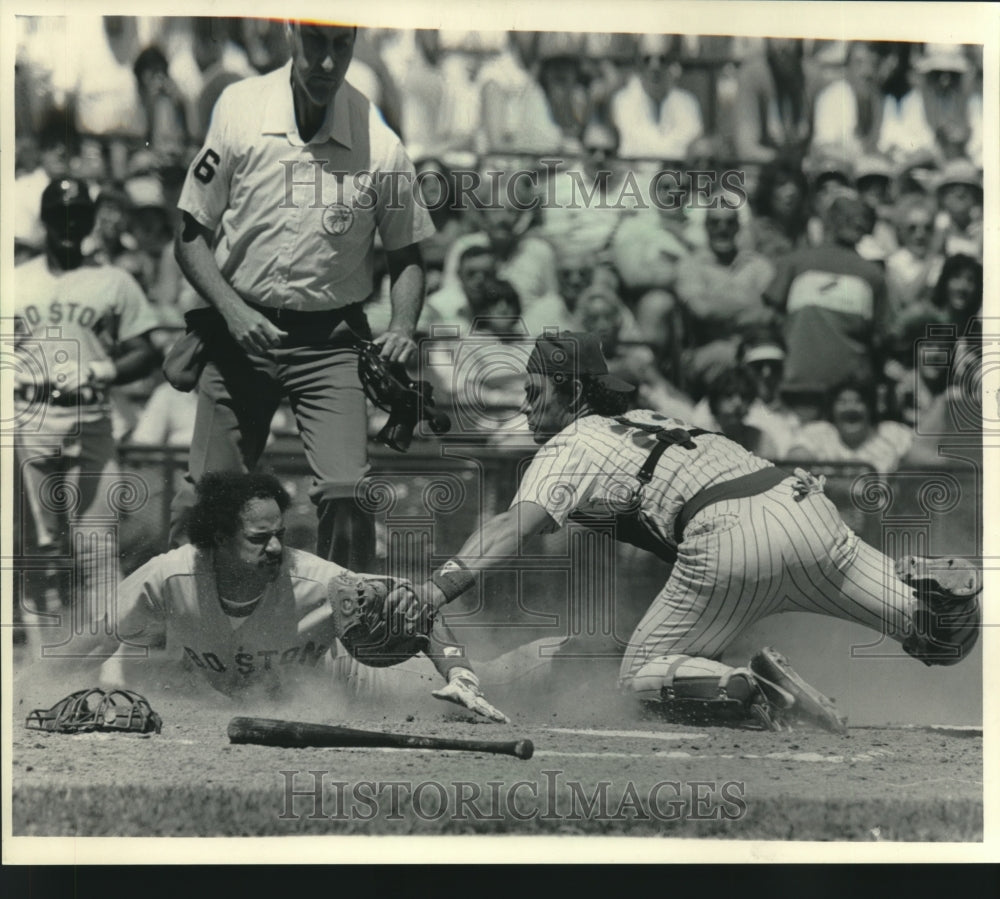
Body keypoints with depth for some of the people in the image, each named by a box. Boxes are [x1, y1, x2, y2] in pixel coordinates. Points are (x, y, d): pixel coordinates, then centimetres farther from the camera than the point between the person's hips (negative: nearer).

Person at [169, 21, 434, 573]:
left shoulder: (380, 144, -9)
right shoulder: (238, 109, -8)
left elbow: (405, 256, 6)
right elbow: (192, 236, 0)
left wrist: (403, 328, -11)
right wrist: (233, 312, -13)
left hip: (331, 339, -1)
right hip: (240, 333, 1)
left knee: (346, 494, -15)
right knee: (202, 503, 0)